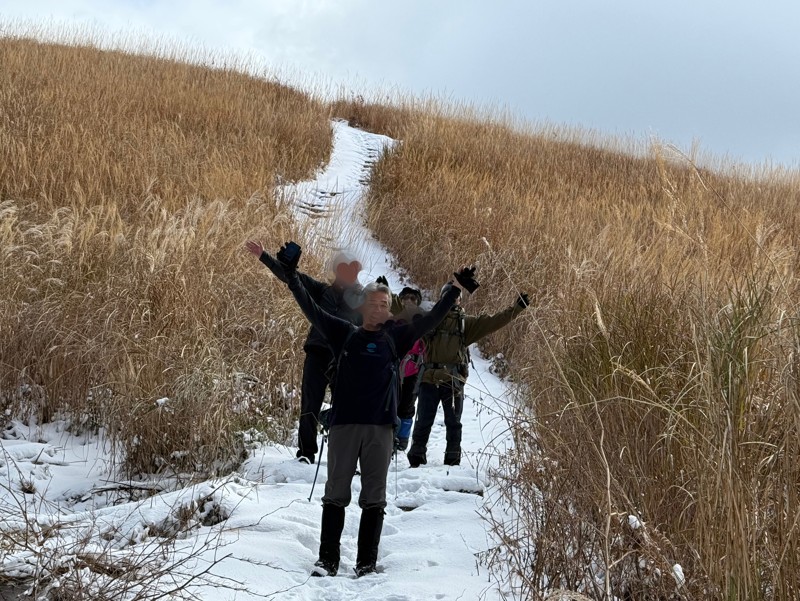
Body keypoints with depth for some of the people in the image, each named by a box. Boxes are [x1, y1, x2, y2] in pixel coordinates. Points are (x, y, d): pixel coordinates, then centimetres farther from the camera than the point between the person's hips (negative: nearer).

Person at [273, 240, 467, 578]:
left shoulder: (394, 338, 12)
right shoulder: (344, 334, 11)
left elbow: (428, 322, 8)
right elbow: (311, 309, 8)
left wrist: (452, 293, 0)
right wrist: (291, 273, 3)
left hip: (380, 427, 0)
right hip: (343, 424, 0)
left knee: (374, 498, 3)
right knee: (336, 493, 2)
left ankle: (367, 563, 7)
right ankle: (327, 560, 6)